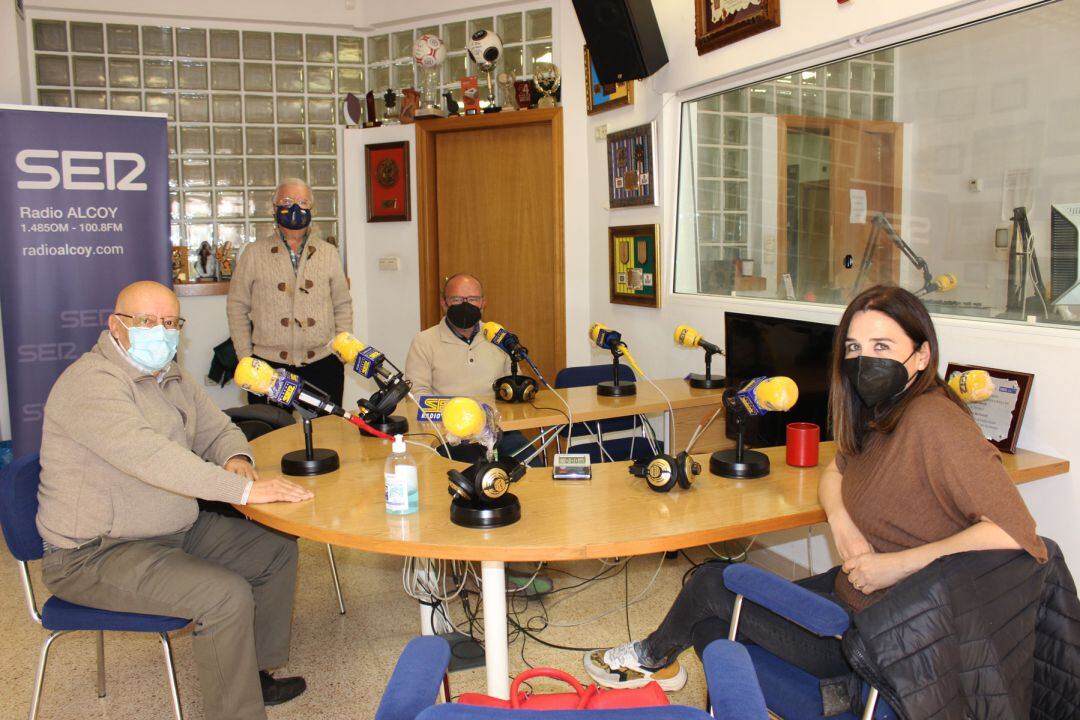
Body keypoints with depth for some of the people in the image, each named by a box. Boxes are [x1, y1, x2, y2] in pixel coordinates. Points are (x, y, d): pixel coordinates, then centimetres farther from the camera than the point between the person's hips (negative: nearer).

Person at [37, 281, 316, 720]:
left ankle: (256, 673, 21)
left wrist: (236, 460, -9)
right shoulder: (91, 383, -22)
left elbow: (218, 431, 17)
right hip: (93, 556, -9)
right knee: (225, 594, -26)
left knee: (277, 553, 7)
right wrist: (244, 489, -37)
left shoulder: (174, 380, 8)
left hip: (177, 529, 9)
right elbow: (149, 456, -35)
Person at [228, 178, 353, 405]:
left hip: (323, 363, 2)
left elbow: (343, 305, 14)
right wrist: (245, 357, 0)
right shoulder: (254, 254, 5)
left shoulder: (329, 253, 10)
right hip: (268, 365, -1)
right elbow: (237, 307, 7)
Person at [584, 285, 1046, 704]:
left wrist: (898, 565, -28)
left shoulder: (932, 420, -26)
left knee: (713, 584, 5)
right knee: (711, 623, 15)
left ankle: (653, 658, 36)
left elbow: (1018, 534, -33)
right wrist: (840, 519, -6)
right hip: (852, 592, 8)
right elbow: (834, 474, 17)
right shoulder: (878, 414, 2)